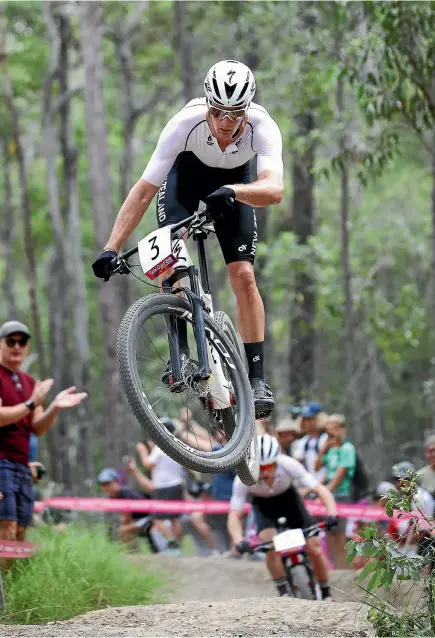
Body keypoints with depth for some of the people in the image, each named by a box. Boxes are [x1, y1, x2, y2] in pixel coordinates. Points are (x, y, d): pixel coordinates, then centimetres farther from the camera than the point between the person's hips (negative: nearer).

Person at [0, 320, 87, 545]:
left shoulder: (29, 382, 20)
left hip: (23, 467, 8)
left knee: (20, 535, 1)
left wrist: (54, 408, -4)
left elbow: (37, 428, 14)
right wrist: (30, 404, -17)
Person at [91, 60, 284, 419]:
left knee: (243, 276, -11)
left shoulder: (263, 128, -36)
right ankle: (180, 354, -16)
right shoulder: (186, 122, -37)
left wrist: (233, 191, -70)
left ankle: (257, 378, -4)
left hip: (234, 182, 0)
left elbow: (274, 190, -51)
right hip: (186, 172, 0)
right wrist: (111, 249, -40)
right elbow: (143, 191, -35)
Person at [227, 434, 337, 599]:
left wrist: (332, 513, -50)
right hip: (263, 504, 0)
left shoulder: (288, 465, -34)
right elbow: (234, 515, -32)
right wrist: (239, 541, -49)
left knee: (315, 549, -9)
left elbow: (320, 489, -33)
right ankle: (283, 593, -10)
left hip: (288, 499, 0)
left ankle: (326, 595, 11)